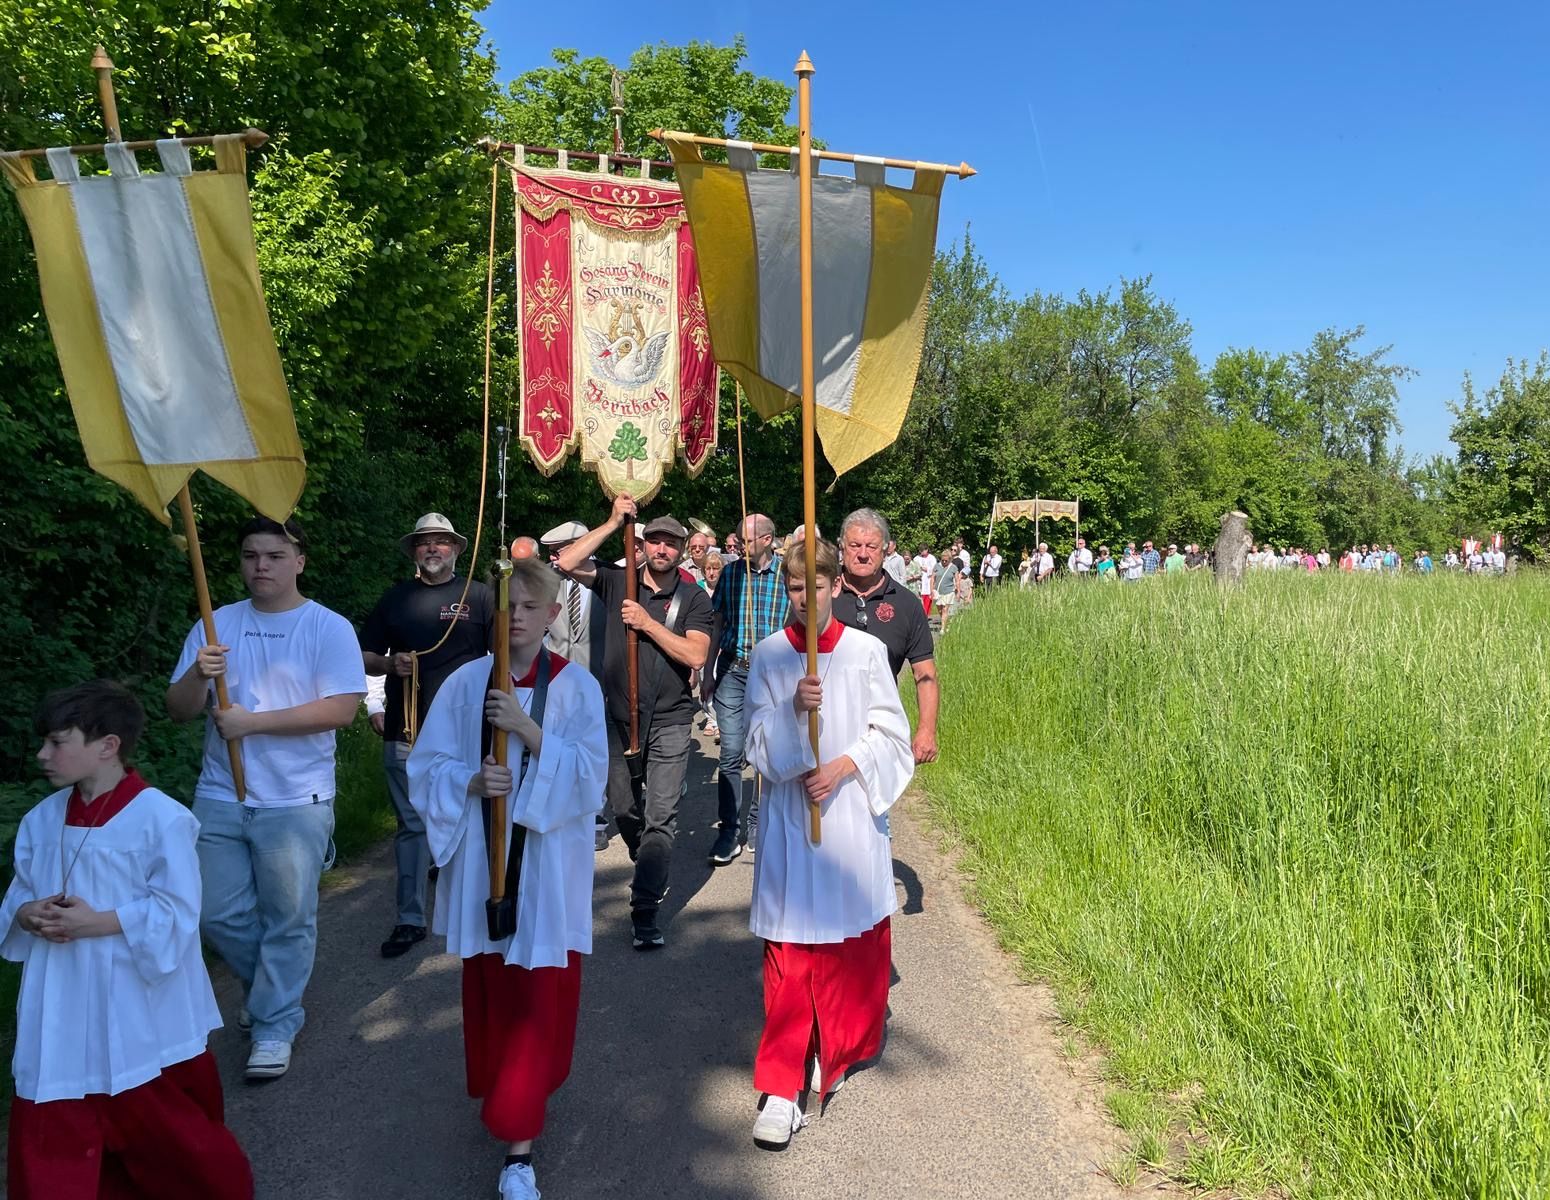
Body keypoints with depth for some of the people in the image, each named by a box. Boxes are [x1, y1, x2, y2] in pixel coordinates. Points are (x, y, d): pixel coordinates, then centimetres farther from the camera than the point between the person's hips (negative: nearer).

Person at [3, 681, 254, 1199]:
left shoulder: (161, 818, -18)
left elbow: (176, 913, -18)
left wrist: (98, 922, -24)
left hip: (139, 1007, -5)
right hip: (61, 1010, 5)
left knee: (165, 1124, 12)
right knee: (49, 1135, 12)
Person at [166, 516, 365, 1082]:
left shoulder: (328, 628, -7)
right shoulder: (215, 625, 5)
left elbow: (342, 709, -17)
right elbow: (178, 710, 4)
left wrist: (252, 722, -18)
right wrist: (198, 676, -18)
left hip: (295, 802, -4)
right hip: (219, 797, 4)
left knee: (288, 919, 6)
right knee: (219, 914, 12)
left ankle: (274, 1025, 25)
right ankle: (272, 985, 39)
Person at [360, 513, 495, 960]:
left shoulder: (479, 596, 4)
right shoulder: (396, 597, 12)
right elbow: (364, 657, 14)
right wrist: (390, 663, -7)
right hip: (405, 733, 2)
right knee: (412, 825, 7)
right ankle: (410, 920, 17)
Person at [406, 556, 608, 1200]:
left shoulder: (577, 686, -5)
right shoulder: (466, 682, 0)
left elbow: (589, 775, -11)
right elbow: (426, 767, 2)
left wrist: (528, 728, -20)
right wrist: (471, 781, -17)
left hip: (548, 865, -2)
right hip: (481, 859, 2)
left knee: (539, 996, 0)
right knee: (488, 988, 14)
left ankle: (519, 1142, 11)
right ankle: (500, 1090, 40)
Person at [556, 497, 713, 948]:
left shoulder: (693, 598, -2)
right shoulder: (617, 581, 2)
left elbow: (695, 656, -14)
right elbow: (566, 563, -12)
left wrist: (648, 623, -18)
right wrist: (614, 523, -13)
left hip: (669, 723, -2)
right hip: (619, 717, 3)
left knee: (660, 818, -7)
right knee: (623, 810, 16)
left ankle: (645, 911, -2)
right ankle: (651, 874, 43)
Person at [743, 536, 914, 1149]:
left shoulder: (866, 651, 0)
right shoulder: (768, 656, 1)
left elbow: (890, 735, 1)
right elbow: (758, 742, -3)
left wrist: (843, 767, -14)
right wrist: (794, 708, -21)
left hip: (852, 814, 1)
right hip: (789, 819, 0)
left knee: (854, 938, 11)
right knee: (788, 949, -1)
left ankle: (835, 1052, 36)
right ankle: (781, 1088, 6)